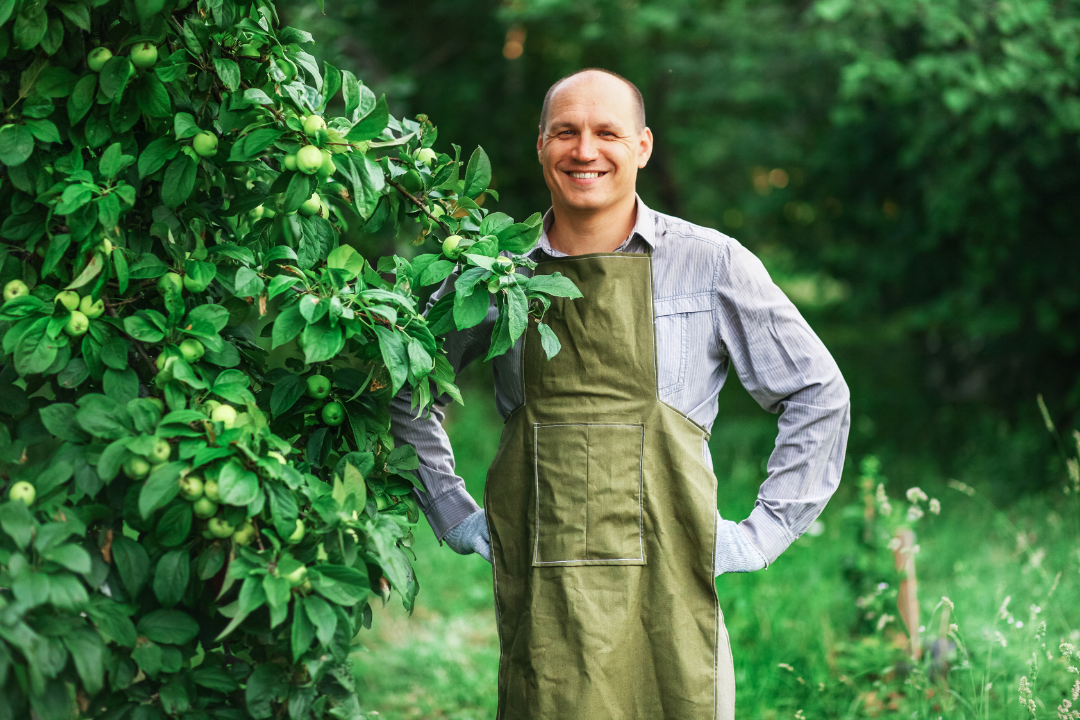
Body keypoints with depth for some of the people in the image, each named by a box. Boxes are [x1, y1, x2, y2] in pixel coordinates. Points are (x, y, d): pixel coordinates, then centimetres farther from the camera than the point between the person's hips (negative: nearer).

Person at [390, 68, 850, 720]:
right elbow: (410, 386, 23)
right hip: (542, 593, 1)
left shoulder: (712, 264, 2)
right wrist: (453, 514, 15)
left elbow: (819, 396, 10)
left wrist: (763, 533, 5)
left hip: (666, 591, -1)